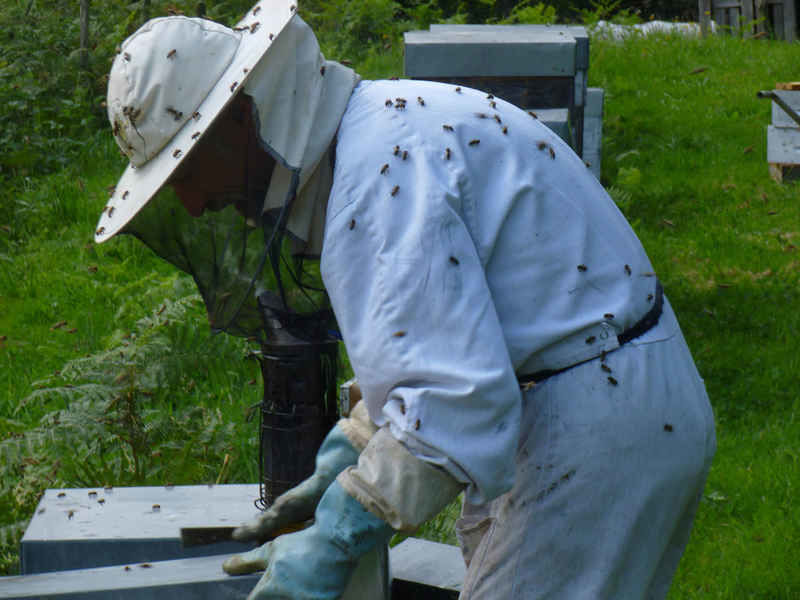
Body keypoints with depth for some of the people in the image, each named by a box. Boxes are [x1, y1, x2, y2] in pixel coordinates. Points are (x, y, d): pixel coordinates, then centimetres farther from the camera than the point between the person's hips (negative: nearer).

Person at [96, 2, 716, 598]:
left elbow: (454, 394, -28)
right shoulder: (383, 125, 12)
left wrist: (336, 542, -22)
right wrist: (343, 460, 18)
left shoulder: (380, 166, -21)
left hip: (597, 419, -11)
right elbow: (429, 343, 23)